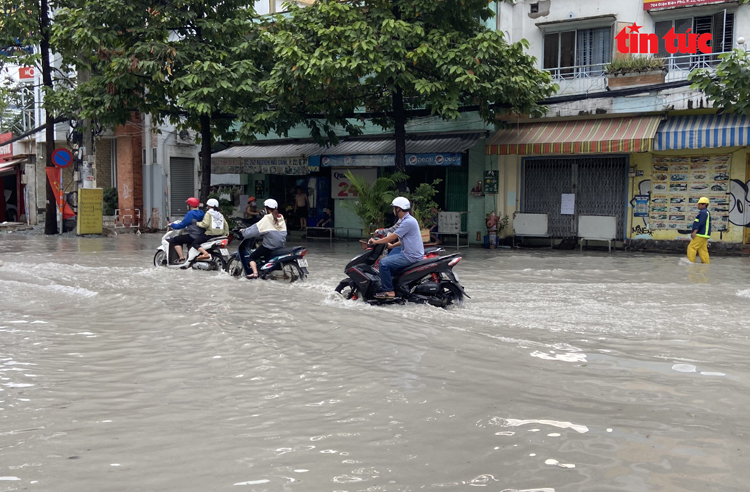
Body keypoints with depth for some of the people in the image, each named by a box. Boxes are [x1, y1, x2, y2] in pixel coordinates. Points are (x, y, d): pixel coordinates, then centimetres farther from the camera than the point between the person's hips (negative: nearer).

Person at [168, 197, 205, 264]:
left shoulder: (190, 214, -14)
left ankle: (182, 258, -7)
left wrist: (172, 225, 3)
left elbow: (182, 225, -13)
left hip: (194, 237, -9)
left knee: (174, 240, 0)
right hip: (202, 236, 9)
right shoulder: (202, 213, 12)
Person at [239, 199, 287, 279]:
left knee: (251, 257, 5)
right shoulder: (281, 218, 8)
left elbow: (256, 228, -12)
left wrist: (244, 231, 1)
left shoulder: (267, 218, -12)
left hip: (269, 246, -7)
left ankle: (255, 273, -11)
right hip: (281, 245, 7)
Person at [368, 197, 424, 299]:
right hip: (411, 252, 11)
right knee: (388, 258, 28)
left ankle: (389, 291, -11)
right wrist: (392, 245, 19)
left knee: (384, 263, -17)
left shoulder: (408, 222, -20)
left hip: (411, 256, -11)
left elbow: (393, 237, -19)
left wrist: (375, 241, -9)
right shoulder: (406, 220, 13)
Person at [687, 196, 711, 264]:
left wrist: (694, 232, -23)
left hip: (700, 235, -10)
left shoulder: (703, 212, -12)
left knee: (691, 247, -10)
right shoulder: (706, 212, 21)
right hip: (703, 235, 10)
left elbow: (701, 223, -21)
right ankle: (707, 263, 7)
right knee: (703, 250, 9)